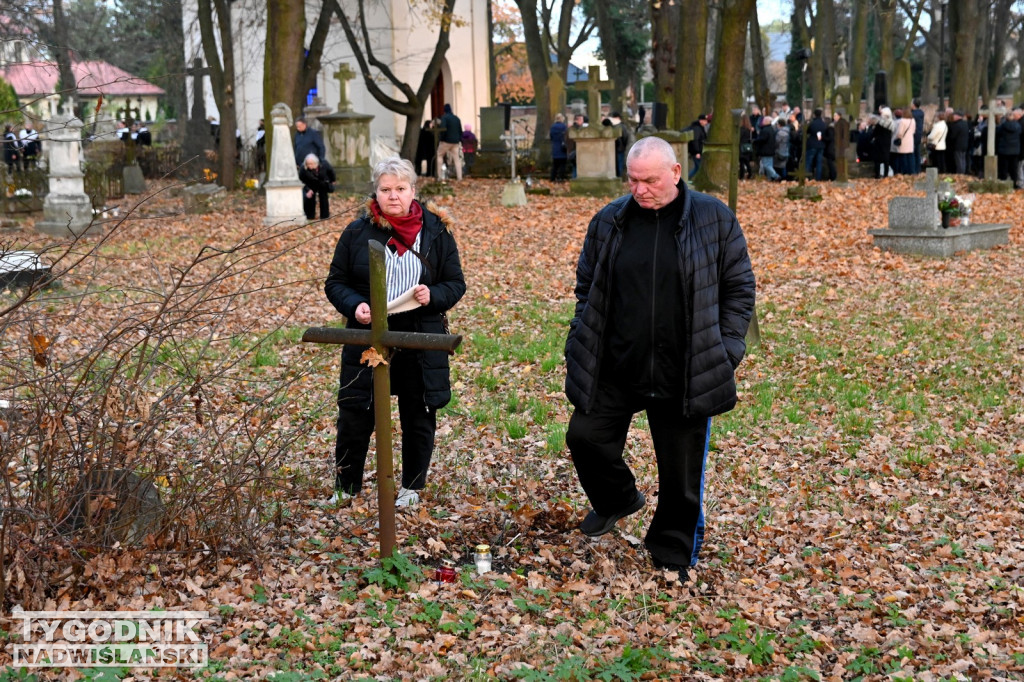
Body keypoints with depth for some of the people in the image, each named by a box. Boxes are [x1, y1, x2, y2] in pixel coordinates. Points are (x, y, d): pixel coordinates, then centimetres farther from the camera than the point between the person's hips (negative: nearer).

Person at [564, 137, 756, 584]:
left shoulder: (713, 219, -2)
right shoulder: (609, 222, 4)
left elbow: (739, 288, 3)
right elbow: (587, 287, 13)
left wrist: (726, 349, -3)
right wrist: (585, 346, 5)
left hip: (685, 375, -2)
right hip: (615, 371, 2)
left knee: (682, 473, 6)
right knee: (585, 438, 4)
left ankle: (672, 557, 27)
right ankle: (617, 500, 36)